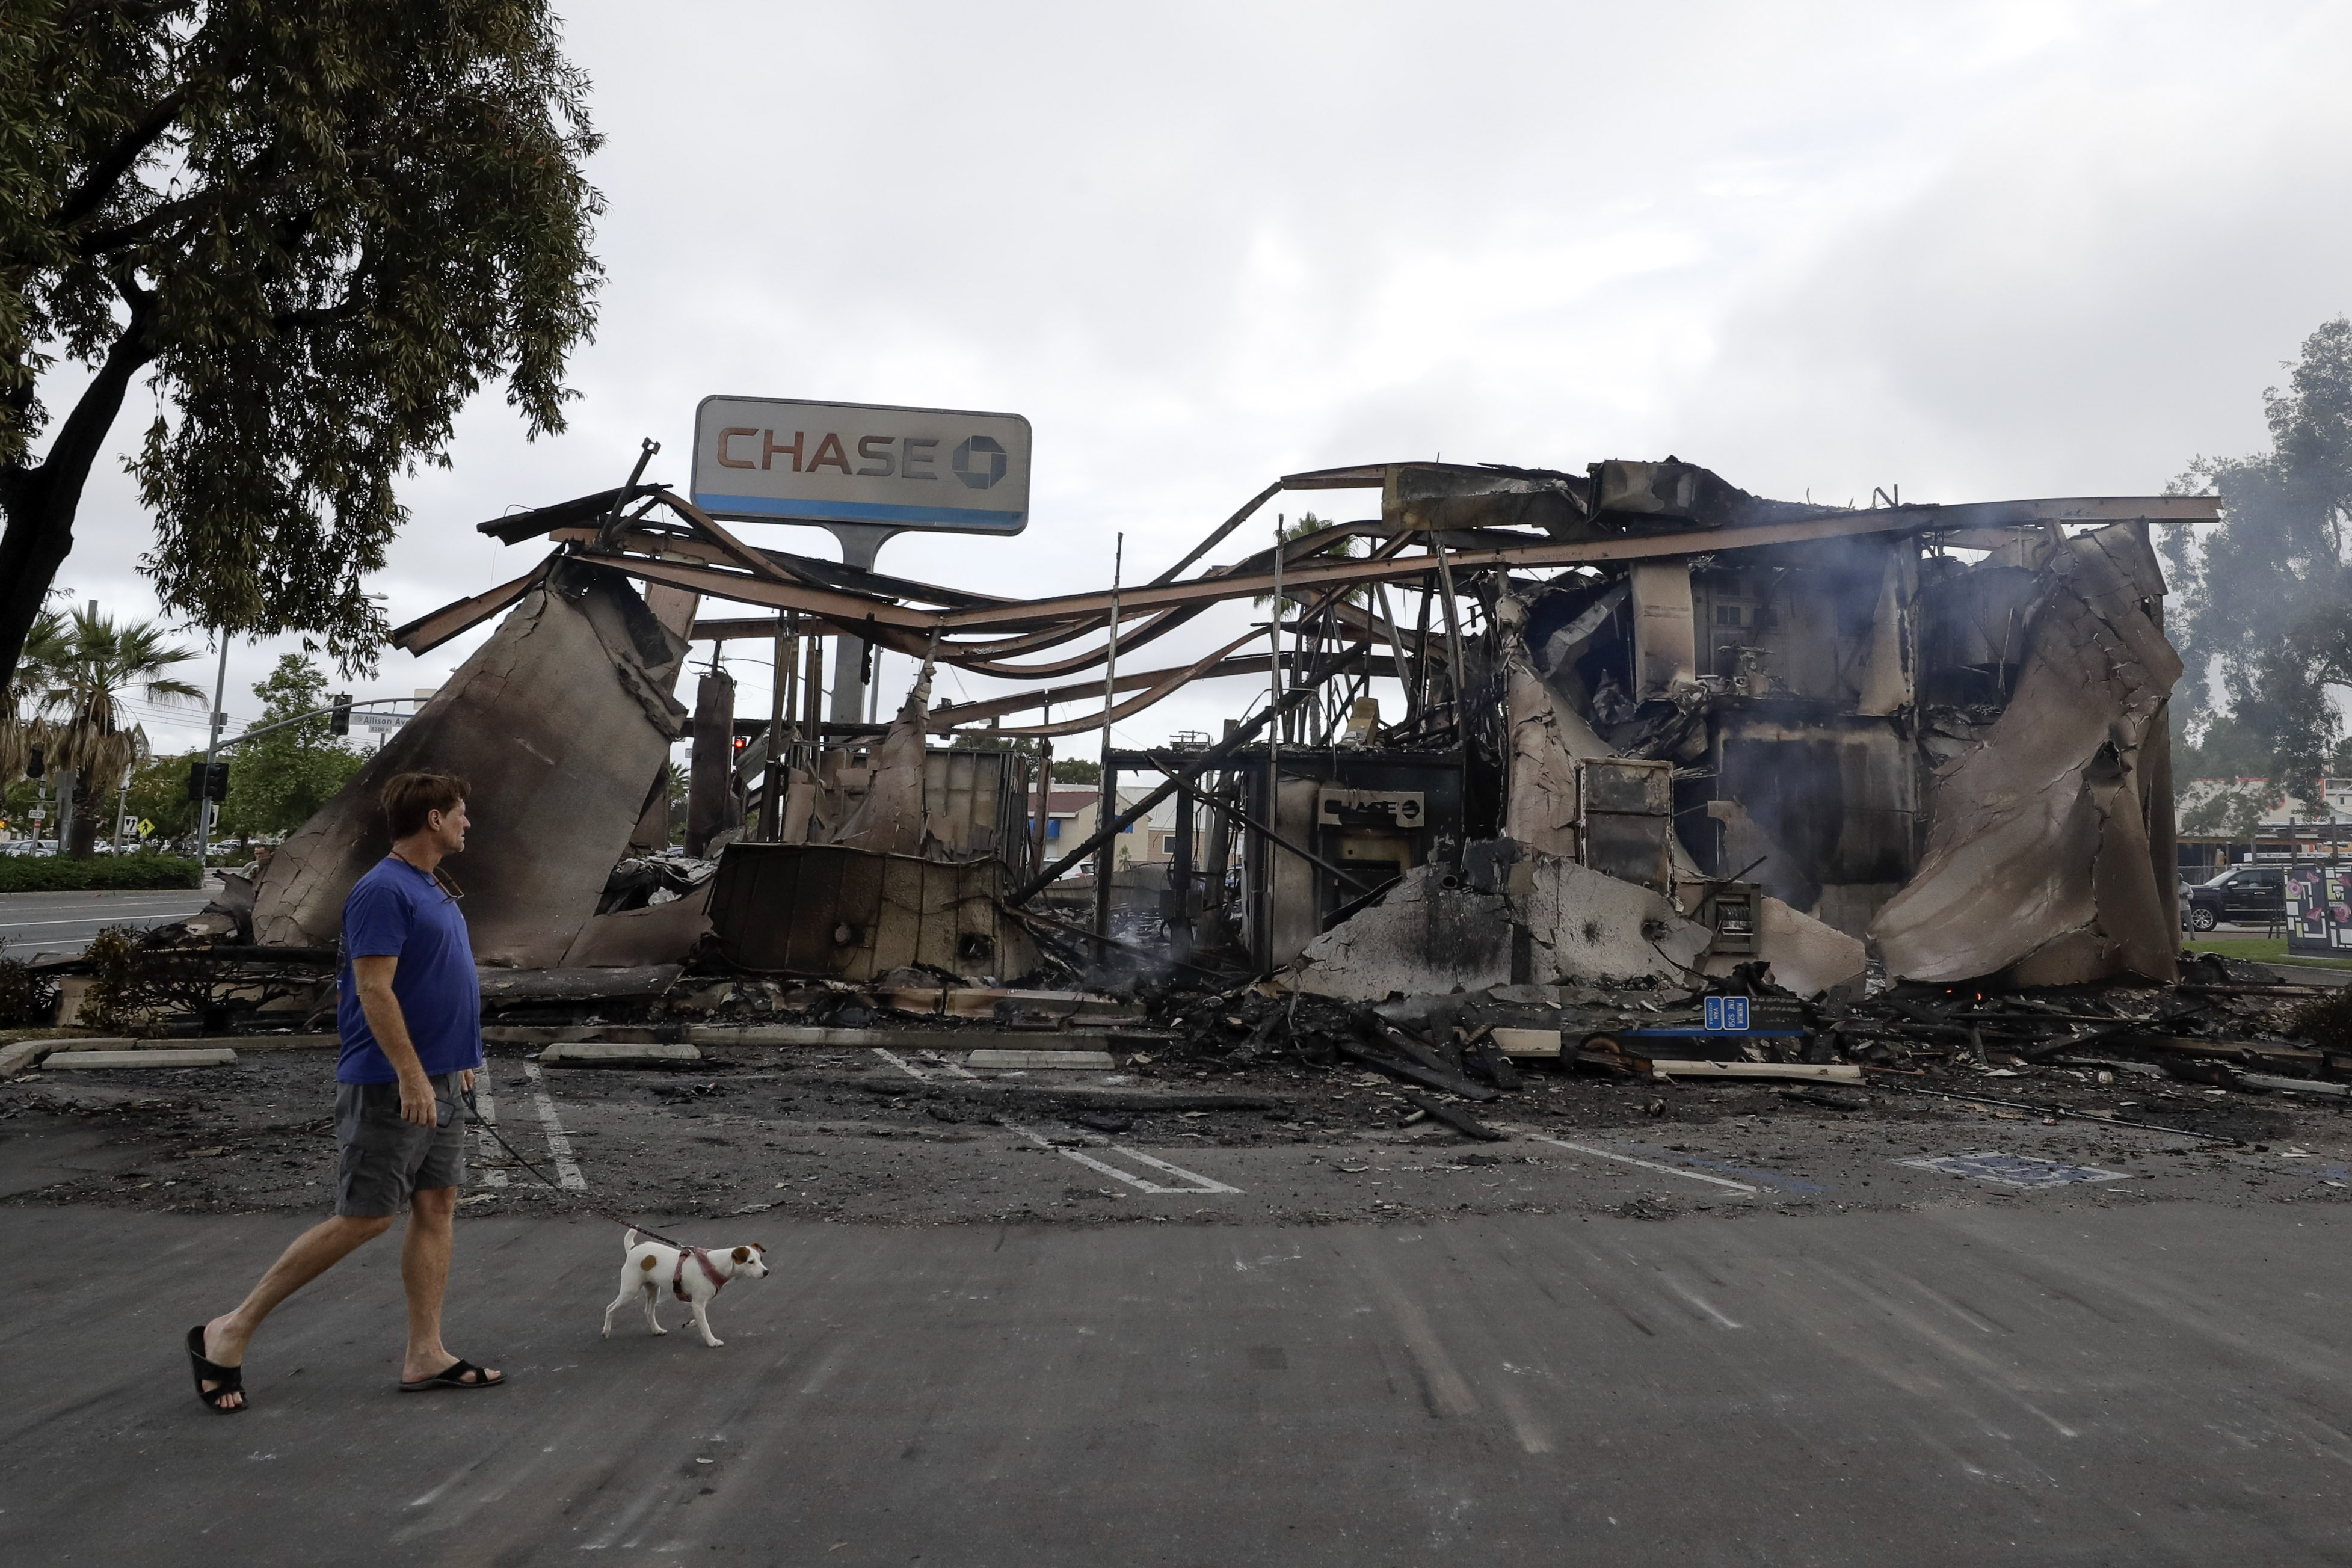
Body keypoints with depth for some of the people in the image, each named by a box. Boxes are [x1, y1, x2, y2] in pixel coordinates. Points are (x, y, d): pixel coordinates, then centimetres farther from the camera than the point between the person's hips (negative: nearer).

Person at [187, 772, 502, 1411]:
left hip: (439, 1080, 10)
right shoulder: (383, 890, -17)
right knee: (364, 1218, -5)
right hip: (392, 1085, -10)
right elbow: (374, 990, -22)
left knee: (437, 1208, 8)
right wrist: (410, 1075, -25)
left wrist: (459, 1058, 23)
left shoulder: (435, 888, 14)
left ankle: (426, 1356, 12)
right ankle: (231, 1332, 9)